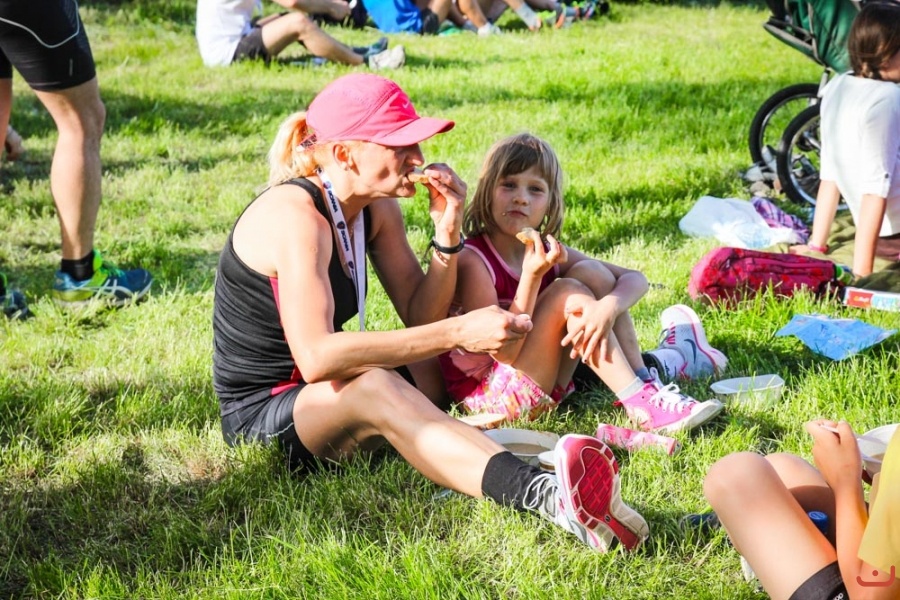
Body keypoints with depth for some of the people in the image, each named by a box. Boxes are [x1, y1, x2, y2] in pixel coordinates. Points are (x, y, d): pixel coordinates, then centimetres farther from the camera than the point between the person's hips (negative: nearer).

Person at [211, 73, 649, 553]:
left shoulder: (377, 209, 1)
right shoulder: (295, 213, -25)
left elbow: (419, 318, 1)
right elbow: (316, 357, -38)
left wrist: (447, 231, -14)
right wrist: (456, 332, -38)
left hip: (321, 394, 10)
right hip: (259, 415, -10)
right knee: (374, 387, -38)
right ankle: (545, 496, -58)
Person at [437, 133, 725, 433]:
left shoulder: (545, 250, 2)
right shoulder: (472, 260, -17)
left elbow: (635, 278, -2)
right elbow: (505, 351, -22)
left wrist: (609, 306, -25)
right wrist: (531, 275, -30)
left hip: (547, 388, 7)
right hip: (487, 393, -6)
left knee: (591, 272, -5)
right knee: (567, 293, -22)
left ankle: (645, 381, -12)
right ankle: (643, 407, -22)